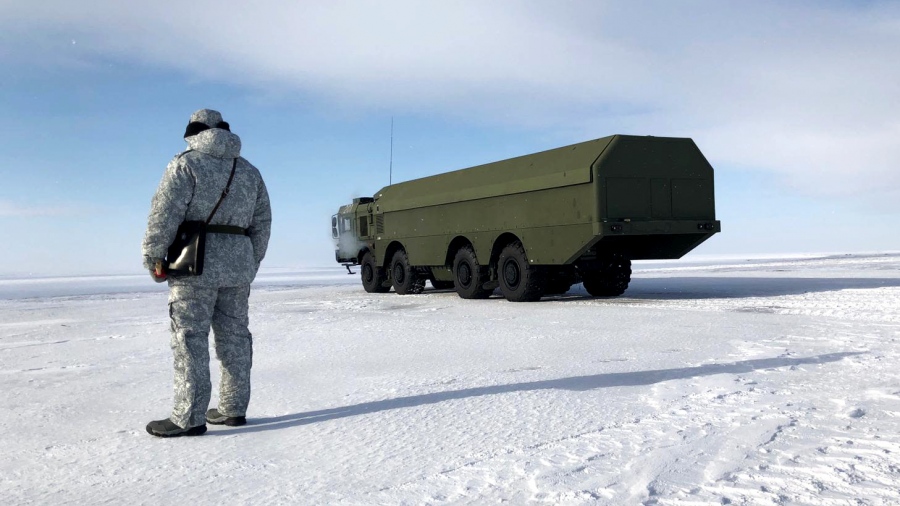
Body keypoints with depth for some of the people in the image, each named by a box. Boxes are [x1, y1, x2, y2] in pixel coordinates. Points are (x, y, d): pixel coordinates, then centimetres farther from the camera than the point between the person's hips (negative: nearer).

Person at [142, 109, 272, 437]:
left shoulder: (187, 164, -3)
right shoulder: (248, 171, 16)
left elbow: (165, 213, -12)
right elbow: (261, 223, 15)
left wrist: (153, 256, -5)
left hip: (197, 264, -6)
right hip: (238, 263, 6)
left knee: (190, 339, -4)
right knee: (234, 336, 10)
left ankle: (189, 418, -4)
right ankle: (233, 409, 15)